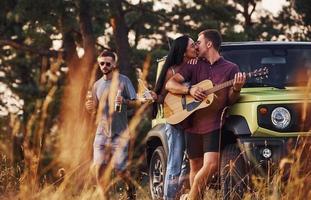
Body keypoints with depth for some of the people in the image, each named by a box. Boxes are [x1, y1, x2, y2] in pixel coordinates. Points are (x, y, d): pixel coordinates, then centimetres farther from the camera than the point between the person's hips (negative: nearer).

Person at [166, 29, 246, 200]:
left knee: (211, 165, -16)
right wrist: (189, 89, -10)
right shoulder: (194, 66, 13)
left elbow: (230, 100, 2)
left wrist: (236, 89, -19)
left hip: (214, 126, -3)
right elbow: (170, 84, 5)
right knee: (196, 168, 7)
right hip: (193, 124, 3)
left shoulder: (230, 68, 7)